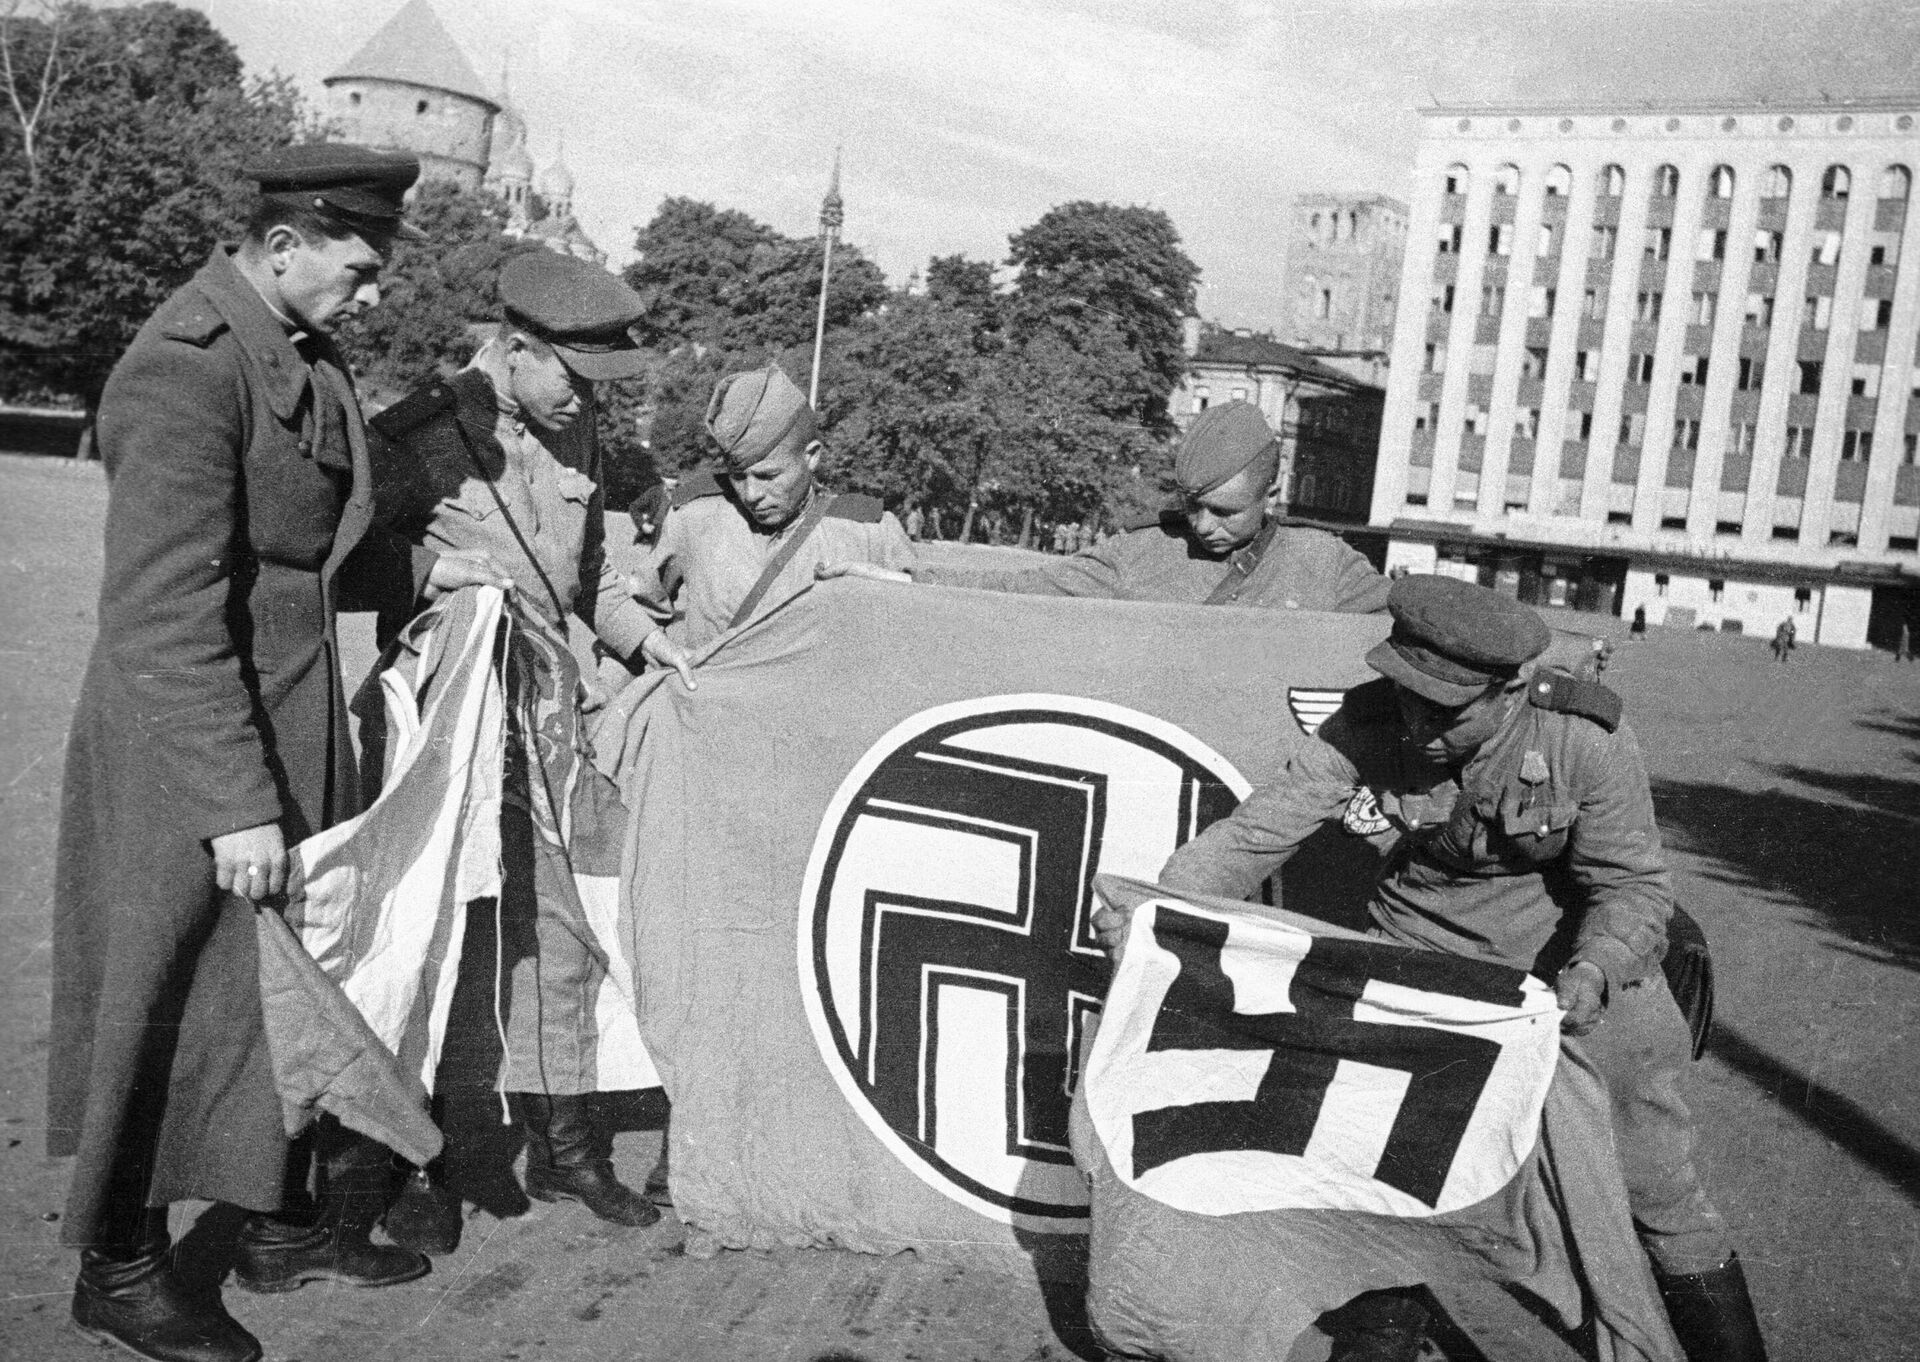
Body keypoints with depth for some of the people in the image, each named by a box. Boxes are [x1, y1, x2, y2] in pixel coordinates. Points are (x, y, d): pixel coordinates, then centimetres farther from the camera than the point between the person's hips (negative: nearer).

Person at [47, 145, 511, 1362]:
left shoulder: (306, 358, 9)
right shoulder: (189, 366, -21)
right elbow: (166, 612, -25)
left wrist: (418, 572, 8)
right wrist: (236, 805, -26)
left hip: (298, 728, 9)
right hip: (189, 750, -9)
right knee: (169, 1001, 6)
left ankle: (284, 1225, 34)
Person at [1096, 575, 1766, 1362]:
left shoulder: (1585, 742, -24)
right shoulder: (1369, 726, -20)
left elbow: (1633, 884, -18)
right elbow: (1259, 829, -21)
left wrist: (1593, 971, -38)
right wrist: (1153, 905, -34)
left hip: (1578, 973, -1)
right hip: (1430, 965, 2)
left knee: (1655, 1186, 7)